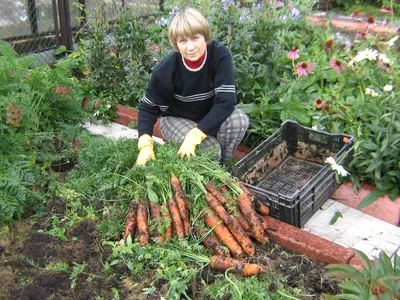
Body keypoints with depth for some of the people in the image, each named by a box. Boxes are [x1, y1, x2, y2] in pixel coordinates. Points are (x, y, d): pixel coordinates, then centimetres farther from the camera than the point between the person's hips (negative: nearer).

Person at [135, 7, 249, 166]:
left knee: (239, 120, -28)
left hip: (210, 115, 2)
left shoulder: (220, 55, -26)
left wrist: (194, 136, -35)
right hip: (176, 118, -2)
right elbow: (148, 107, -13)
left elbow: (226, 101, -29)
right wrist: (146, 145, -27)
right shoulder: (166, 69, -25)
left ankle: (221, 164, -2)